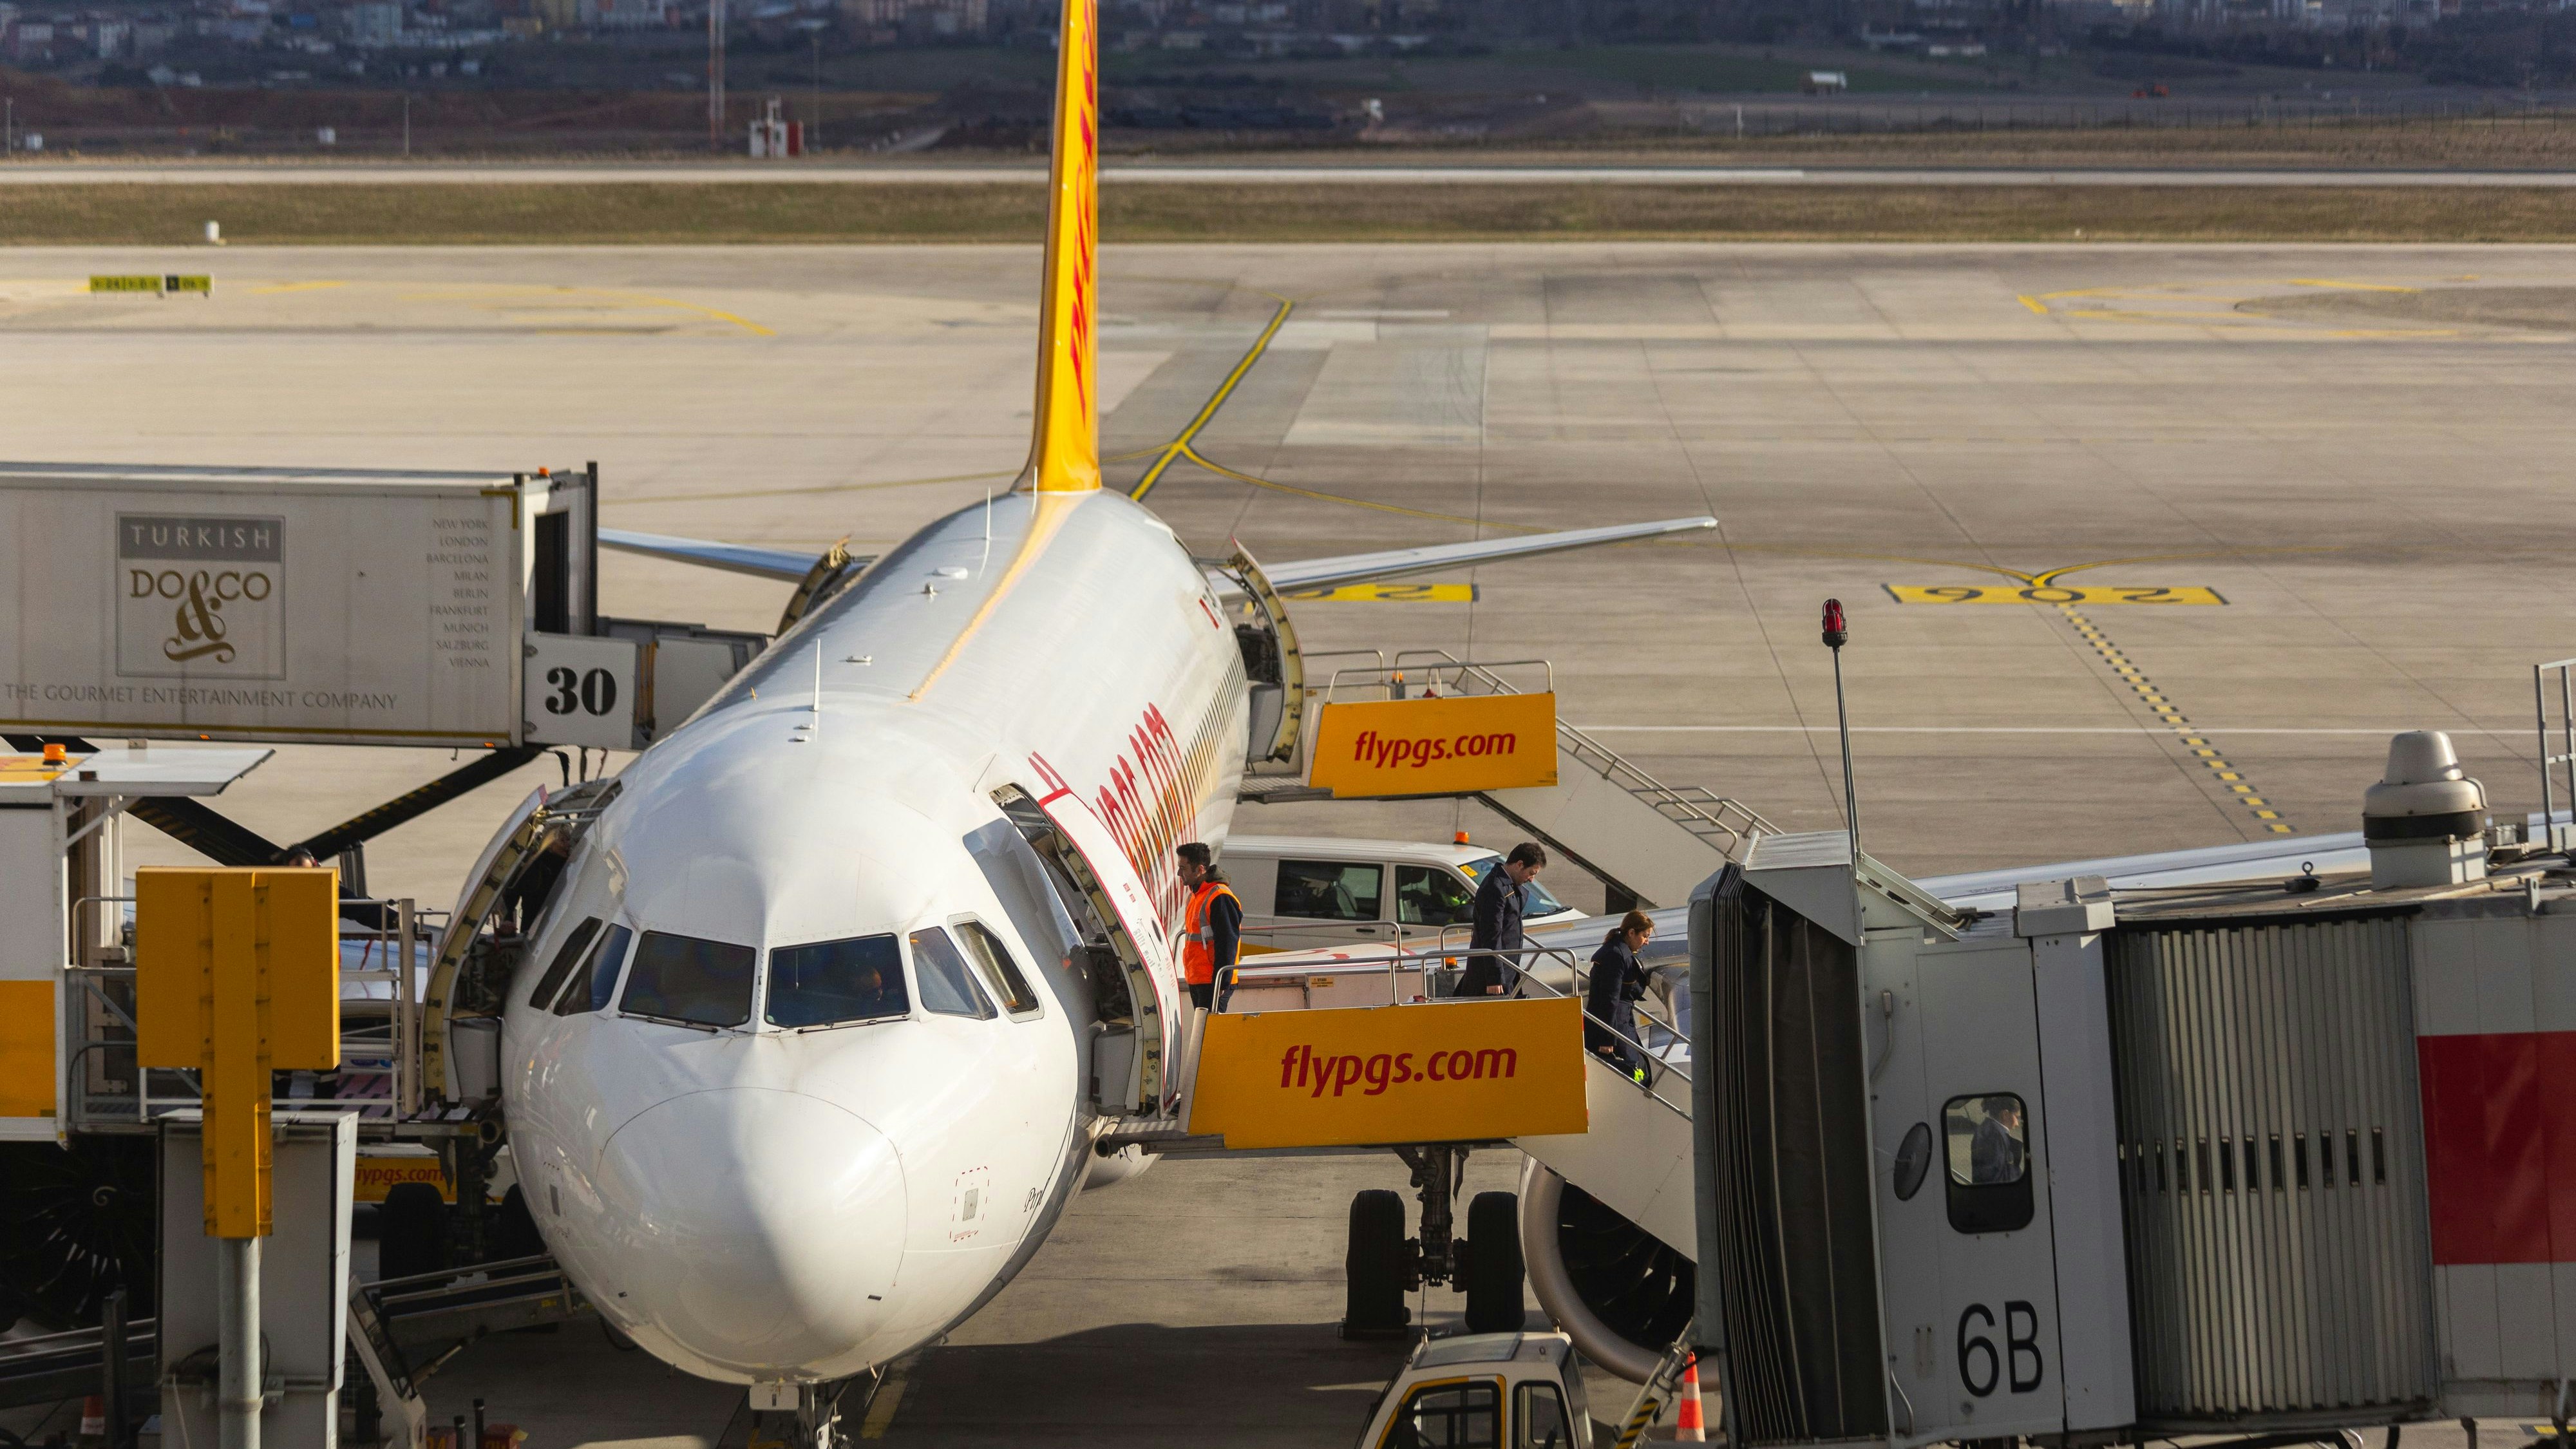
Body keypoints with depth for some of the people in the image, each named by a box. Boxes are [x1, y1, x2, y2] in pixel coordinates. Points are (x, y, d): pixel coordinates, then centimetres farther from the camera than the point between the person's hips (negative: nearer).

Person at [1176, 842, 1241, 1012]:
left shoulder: (1220, 898, -17)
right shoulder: (1196, 895, 15)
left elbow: (1227, 944, -19)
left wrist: (1221, 984, -21)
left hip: (1213, 982, -10)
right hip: (1196, 980, 10)